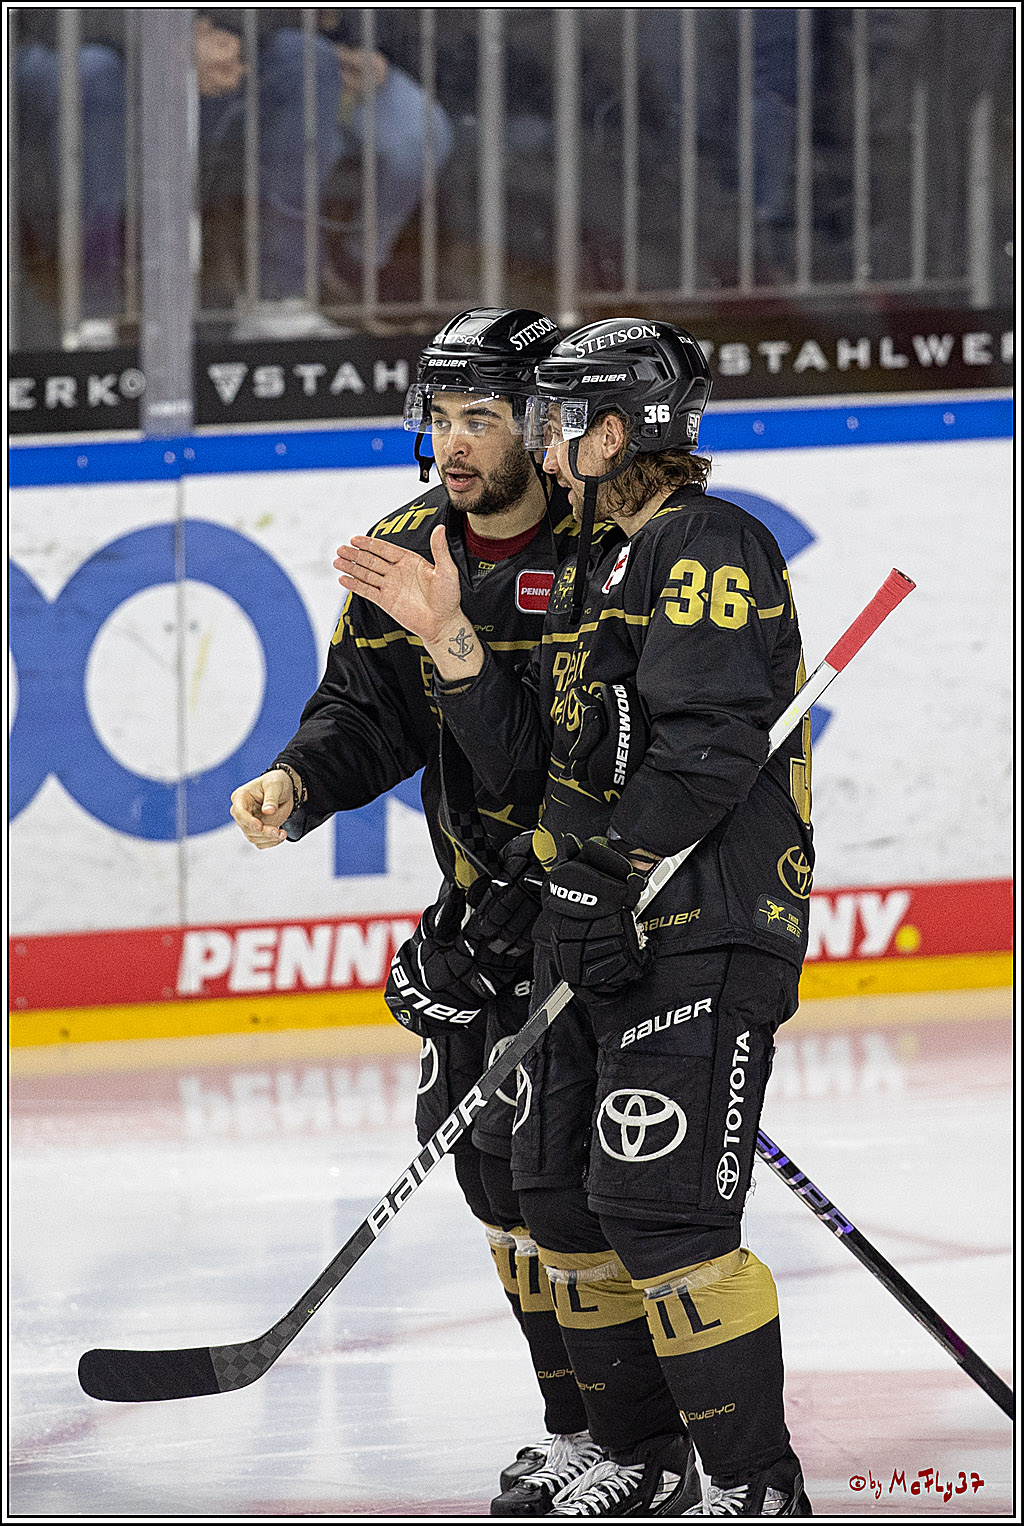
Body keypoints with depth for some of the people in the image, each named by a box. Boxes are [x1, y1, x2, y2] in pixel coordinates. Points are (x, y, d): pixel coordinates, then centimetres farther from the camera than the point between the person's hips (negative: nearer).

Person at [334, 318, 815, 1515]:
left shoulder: (711, 549, -12)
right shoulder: (595, 570, 19)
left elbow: (706, 752, -22)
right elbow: (524, 752, 16)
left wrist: (611, 876, -24)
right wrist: (447, 639, 4)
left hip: (704, 933, -10)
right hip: (594, 930, 10)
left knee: (658, 1206, -14)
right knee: (561, 1191, 12)